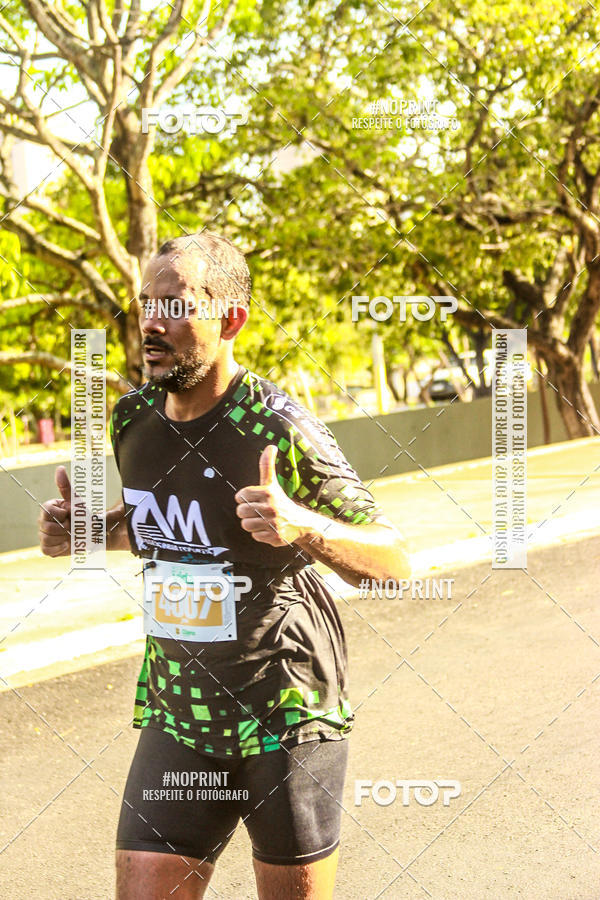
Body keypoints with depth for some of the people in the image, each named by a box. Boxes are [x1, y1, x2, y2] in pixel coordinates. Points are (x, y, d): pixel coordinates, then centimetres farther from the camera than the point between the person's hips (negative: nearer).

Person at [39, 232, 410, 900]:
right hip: (176, 718, 5)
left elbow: (394, 561, -14)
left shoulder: (279, 430, -18)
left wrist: (302, 526, -33)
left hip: (288, 719, -4)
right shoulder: (132, 420, 0)